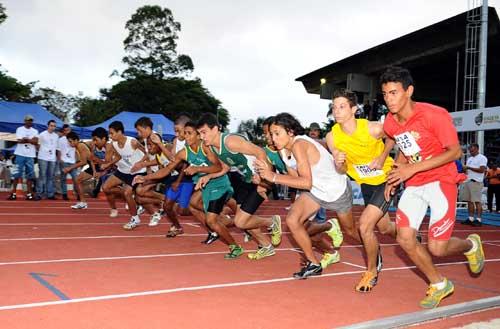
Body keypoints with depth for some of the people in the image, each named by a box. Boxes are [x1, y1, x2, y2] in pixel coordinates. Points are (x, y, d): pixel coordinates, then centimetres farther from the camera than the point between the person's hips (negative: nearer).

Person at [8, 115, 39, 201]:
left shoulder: (35, 131, 10)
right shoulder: (19, 129, 3)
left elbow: (36, 142, -5)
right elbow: (19, 141, -10)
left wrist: (25, 139, -13)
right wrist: (31, 140, -8)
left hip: (30, 156, 2)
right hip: (20, 154, -2)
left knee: (30, 175, 2)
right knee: (17, 174, -1)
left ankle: (29, 194, 6)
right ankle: (13, 193, 3)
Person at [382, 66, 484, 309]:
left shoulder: (434, 115, -19)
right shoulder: (390, 123, 0)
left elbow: (455, 152, -17)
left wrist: (412, 168, -23)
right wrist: (396, 174, 3)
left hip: (440, 181, -5)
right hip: (413, 185, 6)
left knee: (437, 248, -9)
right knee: (405, 239, -7)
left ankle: (470, 245, 28)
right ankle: (439, 284, 16)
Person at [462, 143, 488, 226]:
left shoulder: (482, 158, -5)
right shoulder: (469, 159, 21)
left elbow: (482, 170, -16)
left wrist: (469, 167, -15)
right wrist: (464, 169, 2)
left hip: (476, 182, -8)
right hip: (468, 181, 8)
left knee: (477, 201, -7)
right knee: (469, 201, 7)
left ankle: (478, 220, -6)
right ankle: (470, 219, 10)